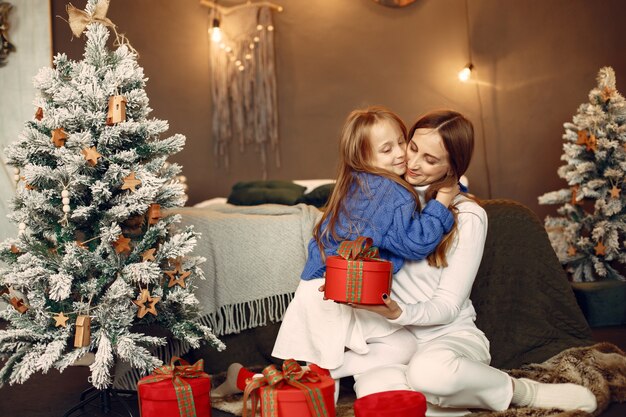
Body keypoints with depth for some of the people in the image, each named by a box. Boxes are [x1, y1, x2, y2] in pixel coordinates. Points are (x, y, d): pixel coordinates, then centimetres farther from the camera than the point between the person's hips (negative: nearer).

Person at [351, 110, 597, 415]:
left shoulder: (467, 216, -8)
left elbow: (447, 306, -10)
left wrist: (399, 312, -29)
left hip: (451, 335, -3)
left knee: (430, 369, -41)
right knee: (369, 388, -34)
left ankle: (520, 391, -10)